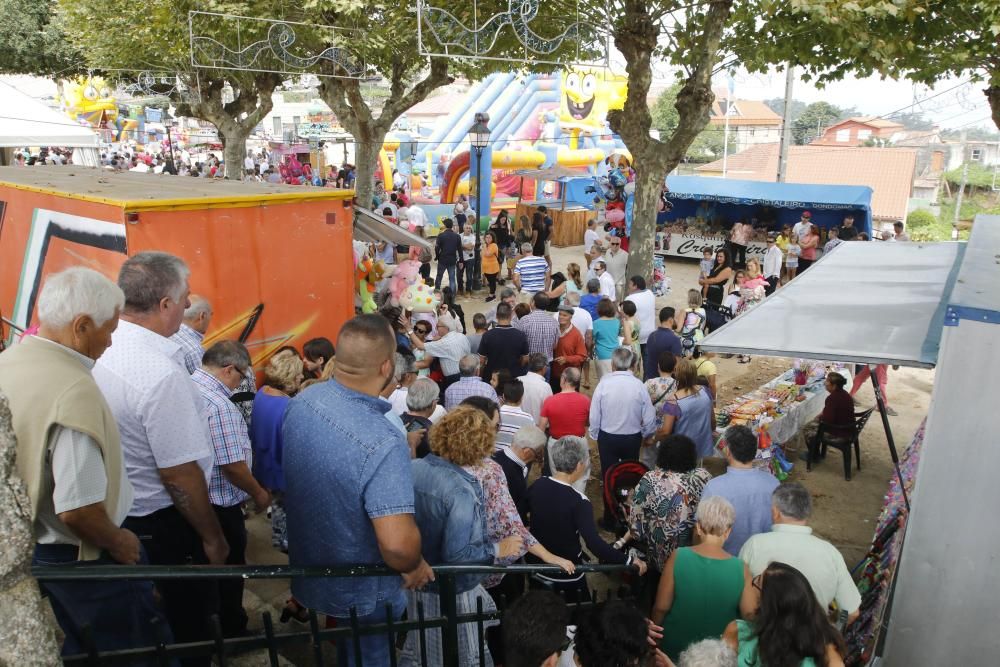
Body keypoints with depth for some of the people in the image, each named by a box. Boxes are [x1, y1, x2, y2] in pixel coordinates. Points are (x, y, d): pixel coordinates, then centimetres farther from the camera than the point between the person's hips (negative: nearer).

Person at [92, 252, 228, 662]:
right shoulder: (162, 375, -30)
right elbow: (180, 476, -24)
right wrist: (213, 537, -14)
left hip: (113, 514, 8)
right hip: (160, 524, -8)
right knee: (188, 627, 14)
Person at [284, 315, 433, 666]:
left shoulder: (302, 401, -14)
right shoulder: (383, 443, -38)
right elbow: (398, 545, -40)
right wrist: (414, 567, -18)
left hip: (308, 567, 6)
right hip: (360, 593, -6)